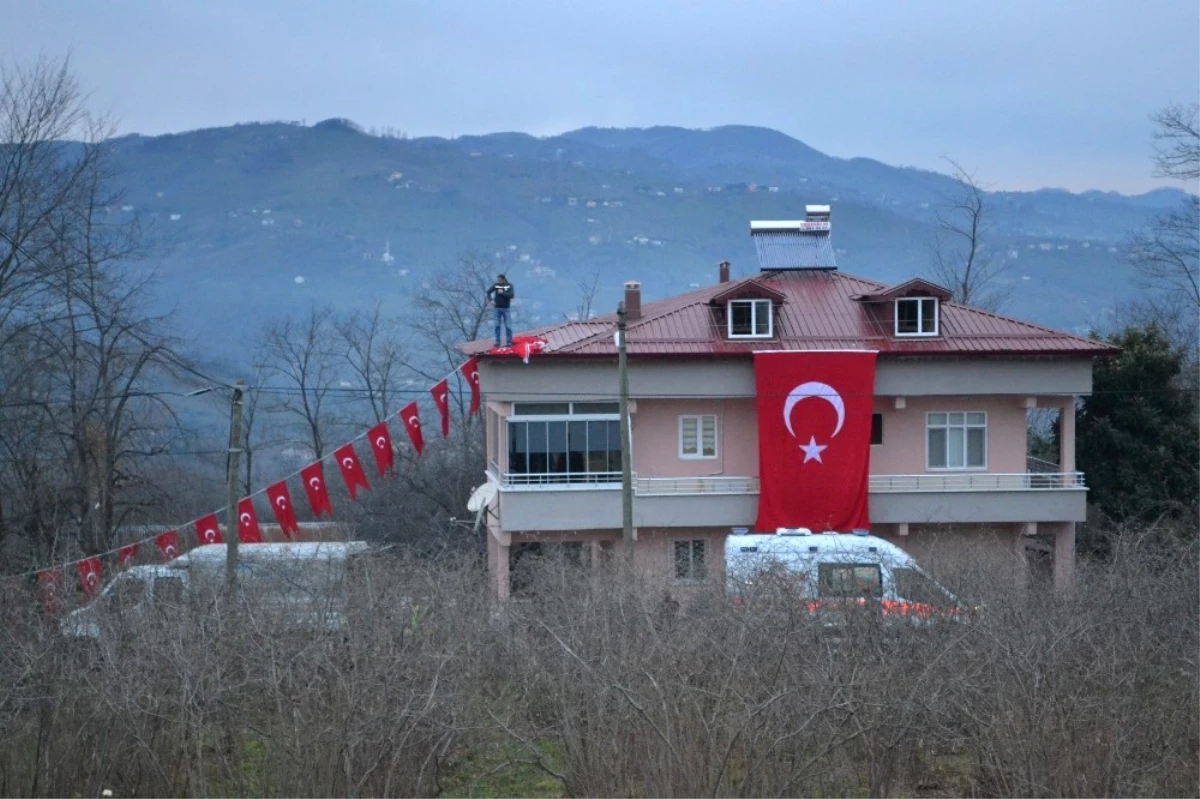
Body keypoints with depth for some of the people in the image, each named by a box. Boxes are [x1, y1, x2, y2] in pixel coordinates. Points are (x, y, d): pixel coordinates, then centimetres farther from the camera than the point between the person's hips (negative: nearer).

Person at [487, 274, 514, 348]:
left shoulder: (509, 286, -4)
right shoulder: (496, 285, 0)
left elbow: (511, 295, -13)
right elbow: (488, 292, 6)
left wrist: (503, 293, -20)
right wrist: (491, 300, -8)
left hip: (505, 308, -2)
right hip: (497, 308, 2)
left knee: (507, 326, 0)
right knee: (497, 325, 5)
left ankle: (509, 342, 4)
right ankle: (497, 342, 10)